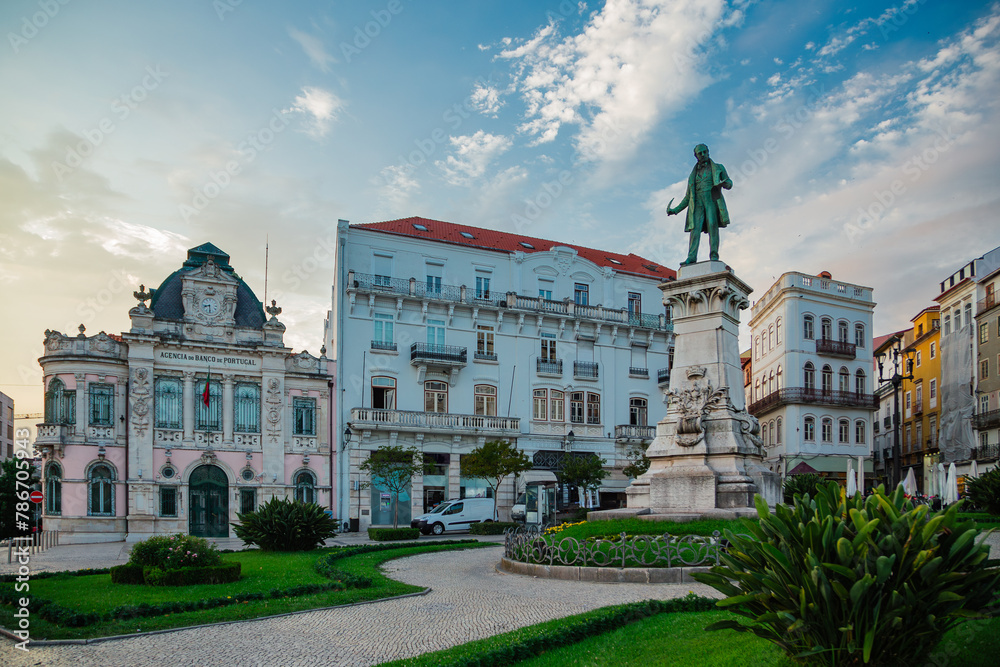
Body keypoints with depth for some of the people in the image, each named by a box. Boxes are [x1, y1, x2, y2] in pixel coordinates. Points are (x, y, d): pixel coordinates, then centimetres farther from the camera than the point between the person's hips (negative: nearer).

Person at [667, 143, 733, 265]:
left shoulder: (717, 168, 21)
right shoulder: (693, 175, 27)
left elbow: (729, 183, 12)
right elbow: (688, 197, 27)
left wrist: (726, 184, -15)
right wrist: (675, 210, 15)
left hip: (712, 200, -2)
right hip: (697, 203, 2)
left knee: (712, 224, -22)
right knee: (695, 228, -17)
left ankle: (714, 255, -28)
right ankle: (691, 258, -31)